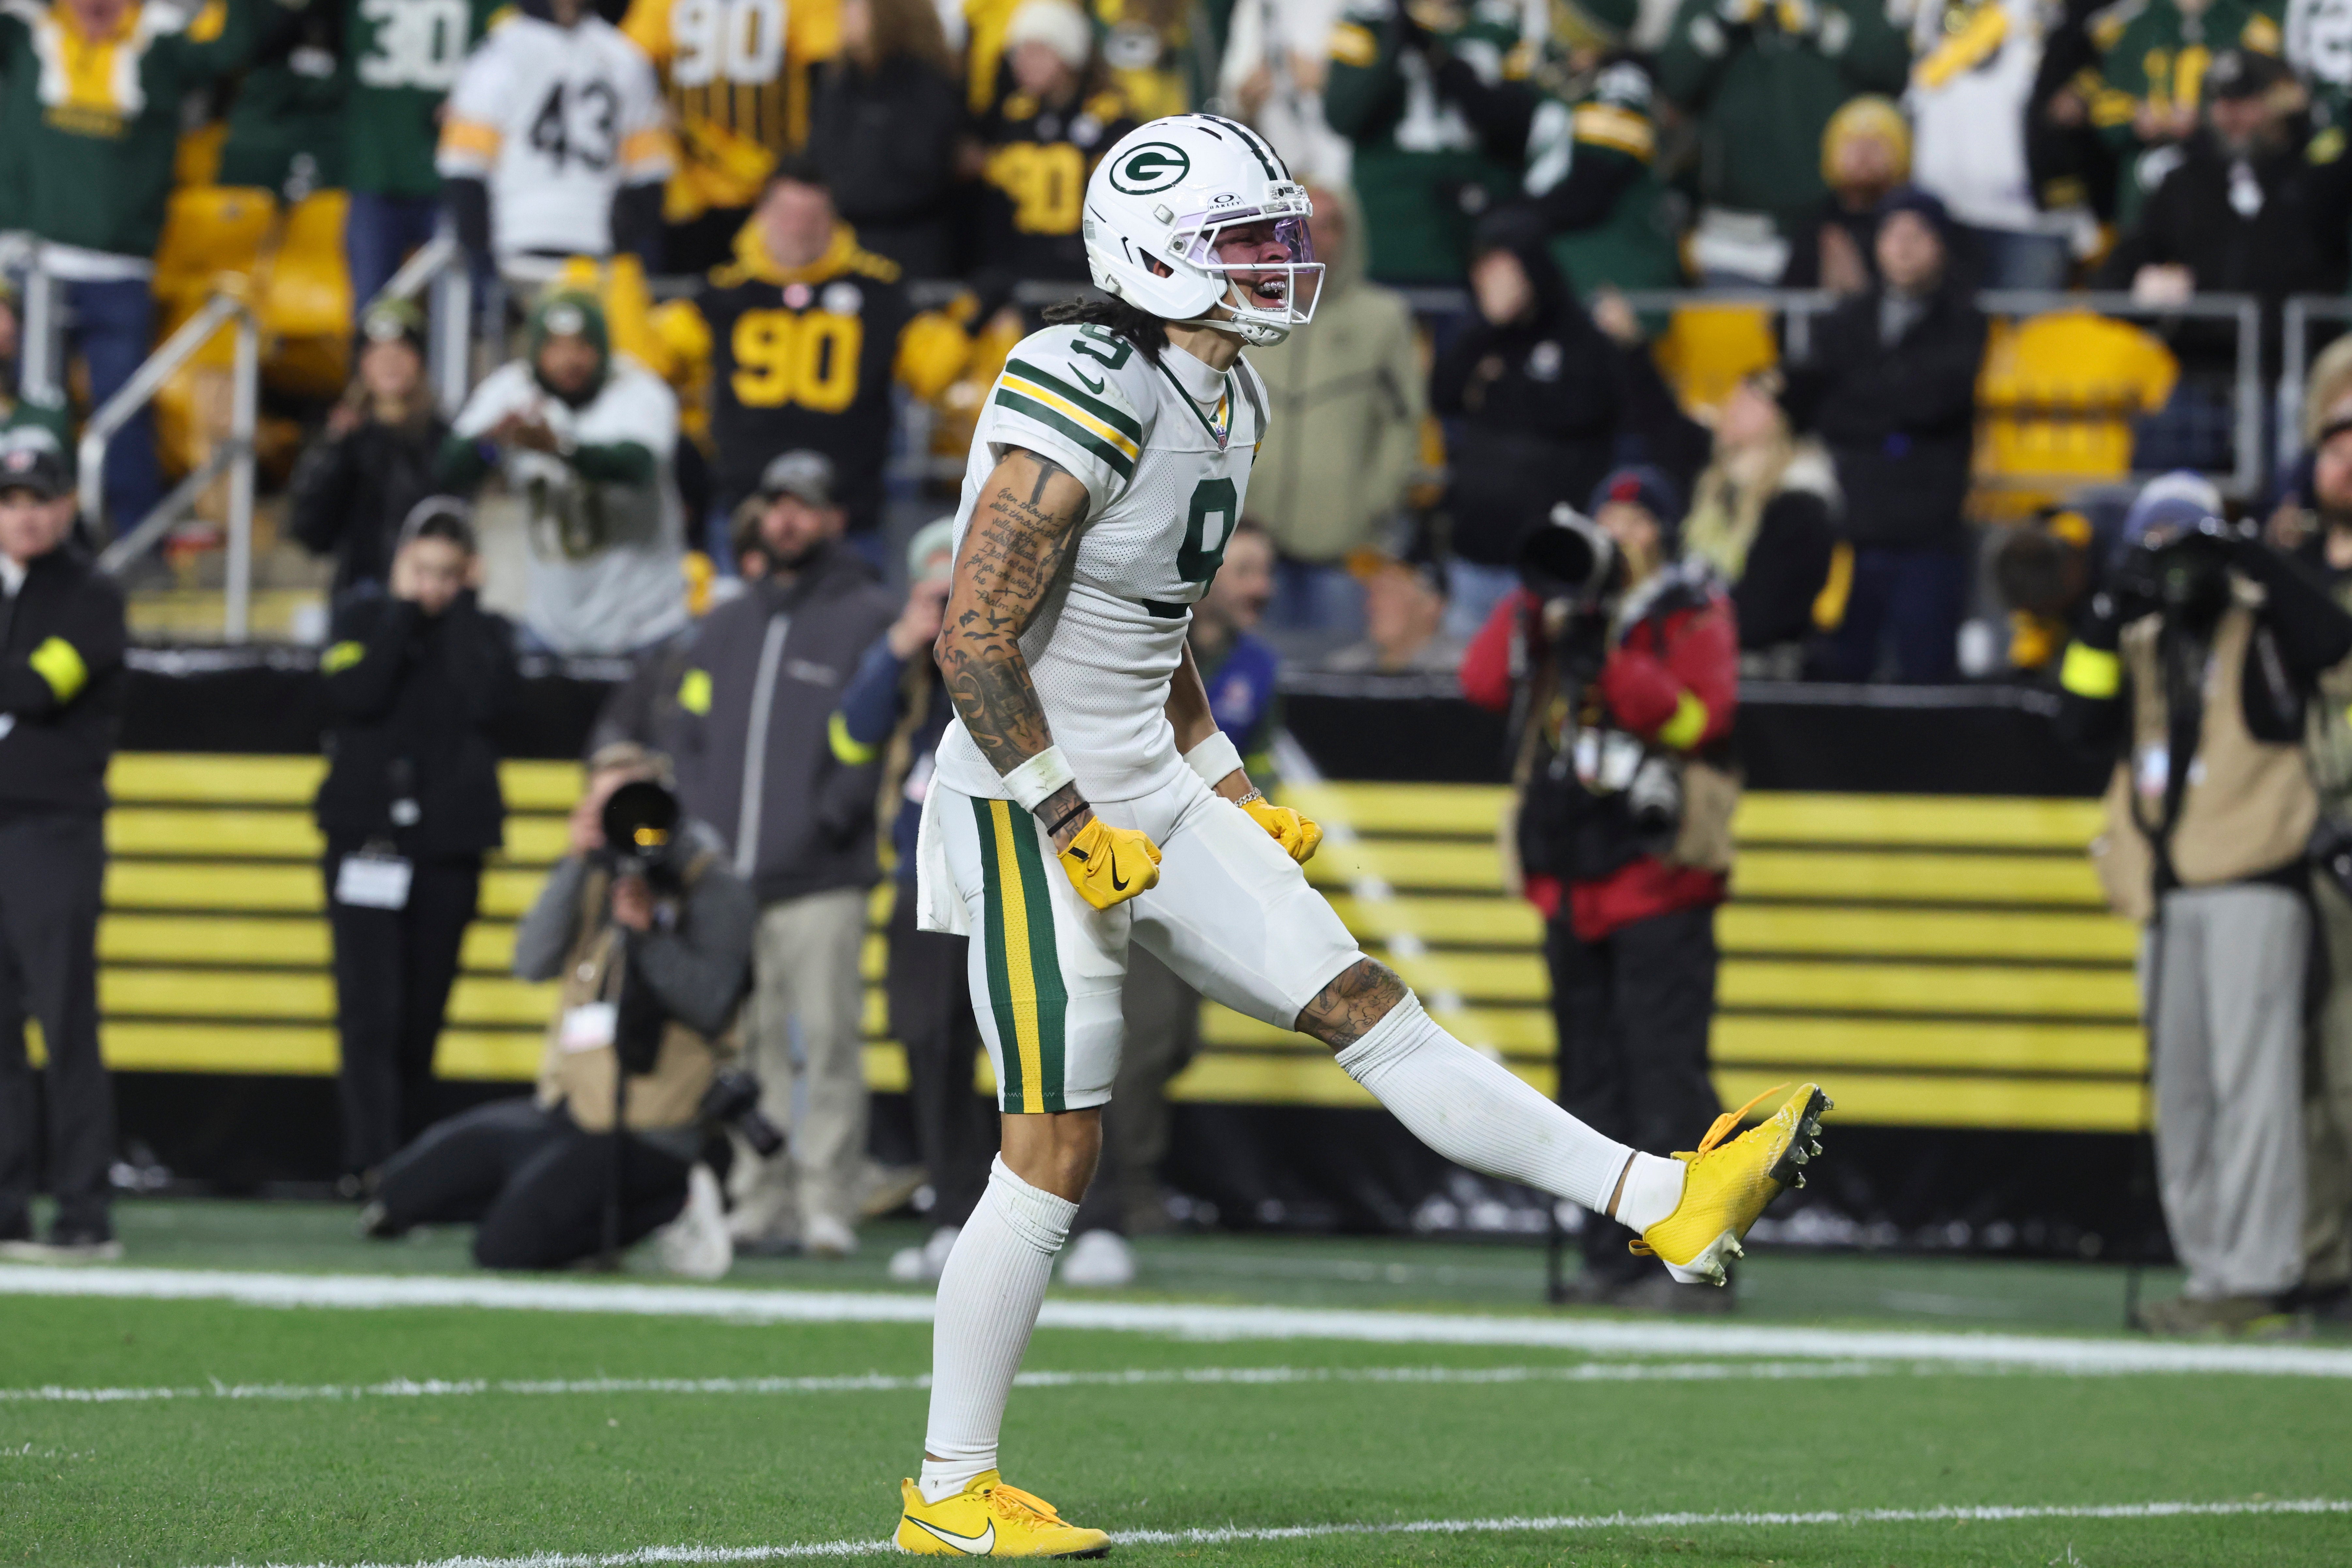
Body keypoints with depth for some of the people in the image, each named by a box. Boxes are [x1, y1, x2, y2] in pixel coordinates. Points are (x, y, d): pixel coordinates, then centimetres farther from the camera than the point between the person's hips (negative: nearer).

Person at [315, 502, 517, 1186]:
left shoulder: (487, 635, 8)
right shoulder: (363, 622, 6)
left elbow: (487, 705, -12)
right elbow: (357, 694, -13)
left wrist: (459, 609, -7)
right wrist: (403, 610, -8)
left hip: (449, 847, 1)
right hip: (367, 840, -1)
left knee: (421, 1021, 5)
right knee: (371, 1015, -14)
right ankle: (370, 1163, -21)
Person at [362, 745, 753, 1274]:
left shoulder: (713, 887, -5)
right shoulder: (594, 876, 13)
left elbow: (711, 1006, -16)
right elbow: (531, 963, -4)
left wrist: (648, 930, -24)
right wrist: (576, 864, -11)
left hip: (643, 1127, -7)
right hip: (569, 1106, 7)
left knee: (505, 1248, -21)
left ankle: (675, 1199, 0)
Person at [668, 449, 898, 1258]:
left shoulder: (869, 617, 3)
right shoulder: (727, 624, 22)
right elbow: (691, 730, 21)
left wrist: (833, 817, -13)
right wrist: (700, 824, 7)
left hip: (820, 880, -5)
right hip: (727, 879, 5)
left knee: (828, 1041, -10)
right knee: (748, 1048, 4)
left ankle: (828, 1205, -9)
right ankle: (756, 1206, 7)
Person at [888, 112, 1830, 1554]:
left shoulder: (1222, 404, 11)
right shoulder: (1089, 401, -19)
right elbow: (977, 639, -21)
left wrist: (1234, 798, 16)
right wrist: (1074, 827, -20)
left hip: (1150, 797, 8)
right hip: (1039, 813, -8)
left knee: (1366, 1008, 3)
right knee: (1055, 1156, -4)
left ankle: (1667, 1205, 0)